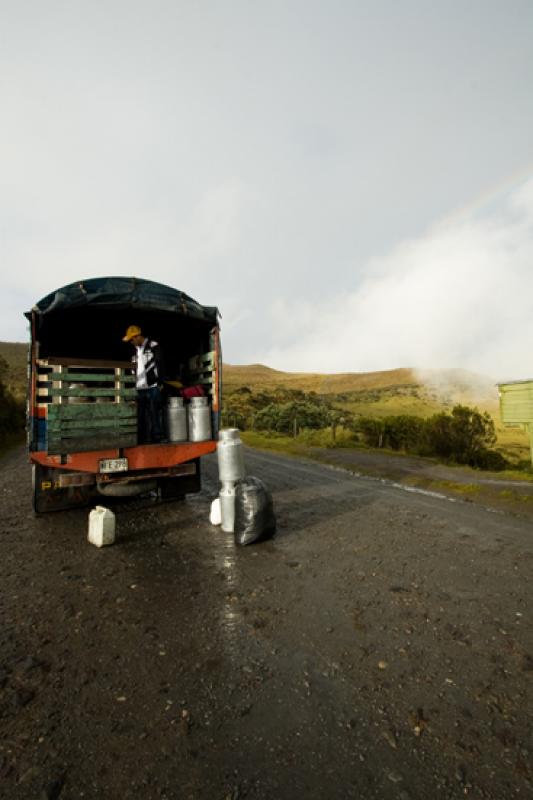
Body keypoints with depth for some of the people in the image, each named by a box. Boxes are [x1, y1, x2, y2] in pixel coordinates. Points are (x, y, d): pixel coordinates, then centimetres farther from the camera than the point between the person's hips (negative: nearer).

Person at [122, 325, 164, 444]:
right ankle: (142, 440, 16)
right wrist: (134, 383, 10)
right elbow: (134, 368, 20)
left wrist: (159, 382, -10)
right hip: (140, 388, 6)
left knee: (154, 414, -2)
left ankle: (156, 438, 6)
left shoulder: (153, 346, -1)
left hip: (152, 387, -6)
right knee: (140, 416, 8)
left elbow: (159, 365, -5)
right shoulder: (135, 350, 18)